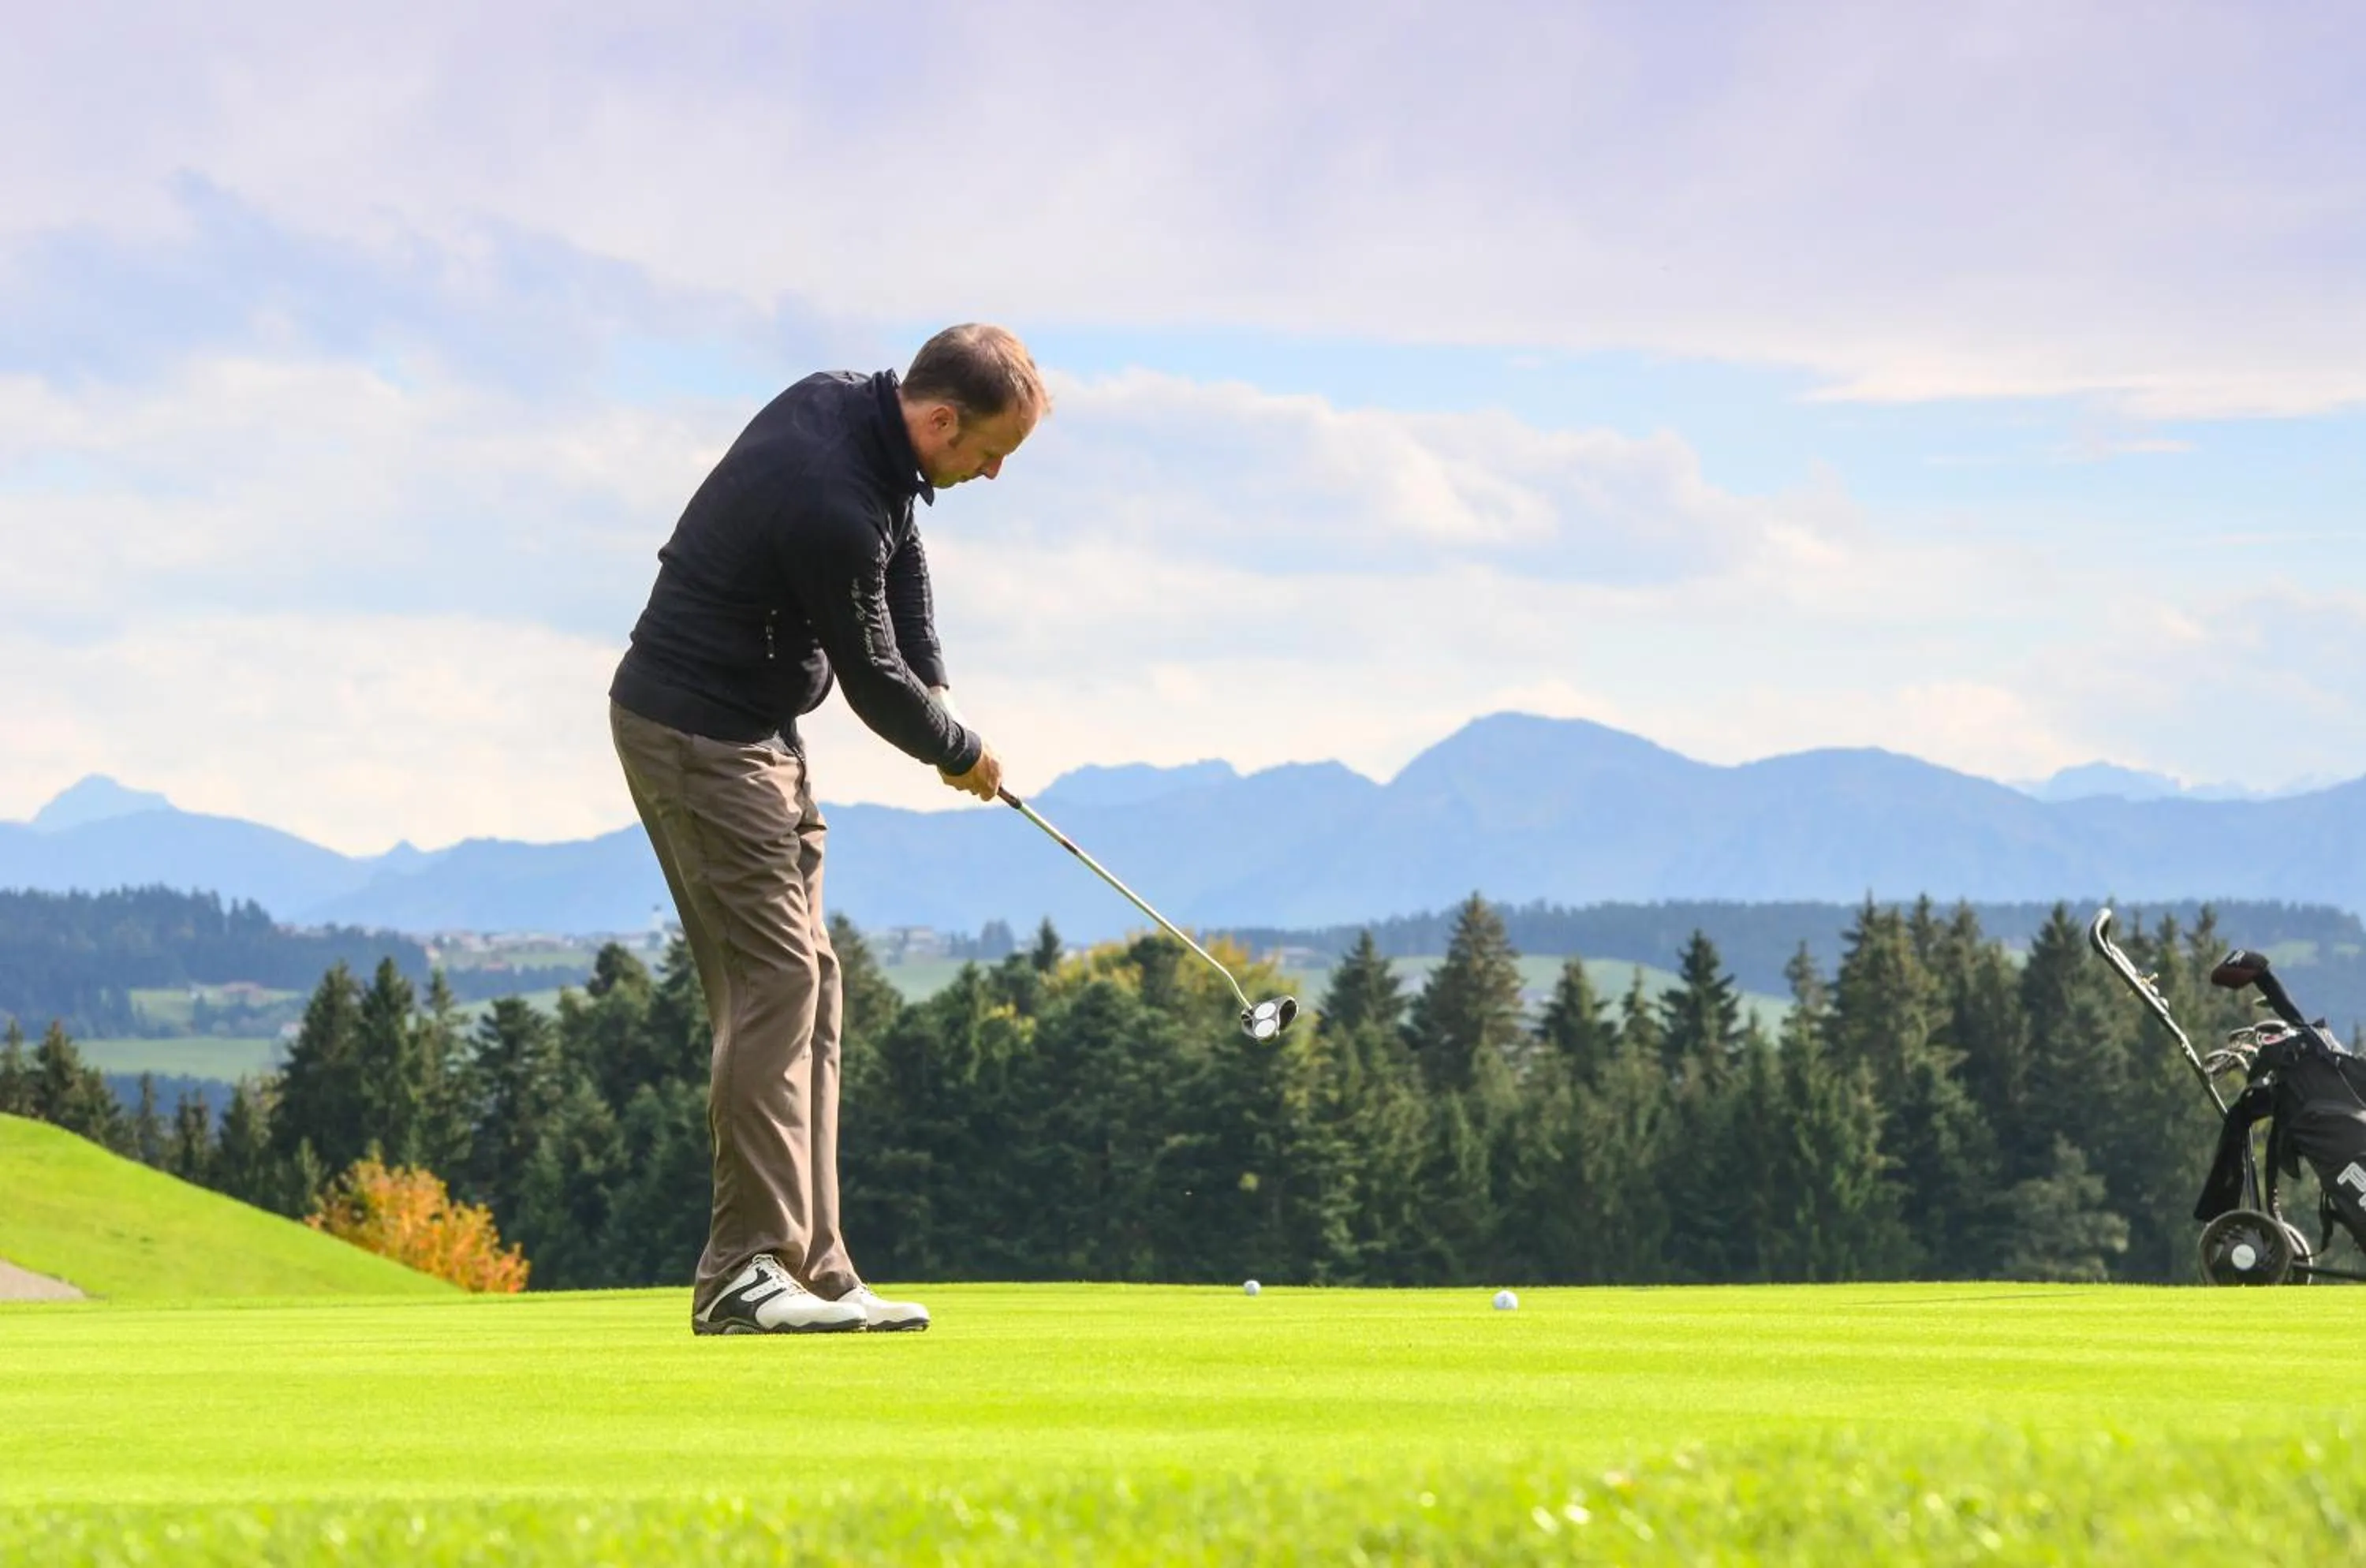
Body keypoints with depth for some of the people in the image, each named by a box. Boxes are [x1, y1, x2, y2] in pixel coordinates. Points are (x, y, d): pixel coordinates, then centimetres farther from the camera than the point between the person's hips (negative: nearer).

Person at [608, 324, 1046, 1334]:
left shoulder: (846, 406, 1)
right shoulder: (834, 504, -28)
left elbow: (901, 555, 16)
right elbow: (871, 679, -16)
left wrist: (938, 702, 8)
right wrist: (959, 751, 2)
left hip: (752, 734, 10)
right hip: (700, 736, -10)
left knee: (806, 986, 8)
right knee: (775, 981, -13)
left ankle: (813, 1267, 9)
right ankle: (745, 1271, -12)